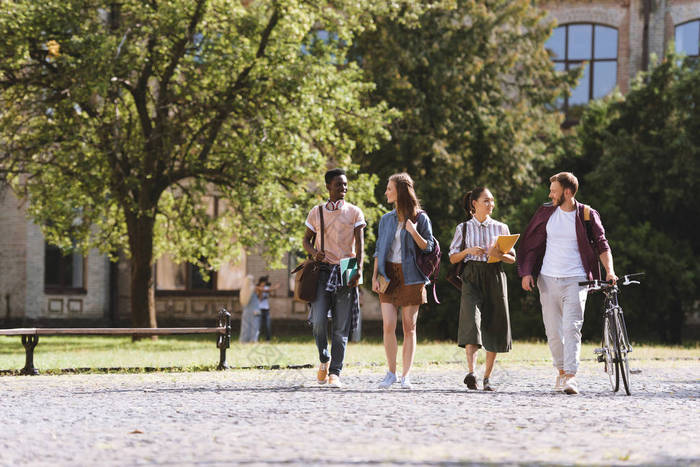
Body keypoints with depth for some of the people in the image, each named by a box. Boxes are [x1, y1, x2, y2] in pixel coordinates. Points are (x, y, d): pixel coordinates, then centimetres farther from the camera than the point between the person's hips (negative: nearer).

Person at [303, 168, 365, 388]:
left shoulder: (354, 212, 7)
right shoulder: (317, 213, 11)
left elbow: (360, 243, -1)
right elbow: (306, 239, 17)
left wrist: (359, 269, -16)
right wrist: (313, 252, -7)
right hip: (323, 270, 1)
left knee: (342, 327, -2)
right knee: (318, 320, -13)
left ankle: (335, 372, 1)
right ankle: (324, 360, 12)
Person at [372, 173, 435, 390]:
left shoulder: (420, 218, 1)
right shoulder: (386, 220, 13)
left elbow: (428, 248, 1)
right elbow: (379, 250, 15)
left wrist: (414, 233, -15)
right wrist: (375, 276, 6)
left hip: (411, 276, -3)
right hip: (389, 276, 3)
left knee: (409, 327, -1)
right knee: (388, 326, -7)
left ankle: (405, 376, 3)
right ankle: (391, 372, 4)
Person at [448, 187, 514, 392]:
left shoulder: (501, 228, 12)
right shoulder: (463, 228, 9)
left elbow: (512, 258, 12)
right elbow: (453, 258, 8)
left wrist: (499, 254, -9)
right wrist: (468, 251, -11)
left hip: (495, 277, 2)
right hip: (472, 277, -2)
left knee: (494, 328, 1)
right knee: (472, 321, -20)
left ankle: (487, 378, 11)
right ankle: (471, 372, -32)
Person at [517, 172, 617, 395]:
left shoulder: (587, 215, 0)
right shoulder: (546, 213, 6)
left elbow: (602, 245, 2)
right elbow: (531, 244, 12)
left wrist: (609, 270, -12)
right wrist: (526, 272, 3)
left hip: (575, 280, -3)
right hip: (548, 279, 3)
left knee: (572, 328, -14)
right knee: (553, 330, 5)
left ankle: (570, 377, -19)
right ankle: (561, 370, 23)